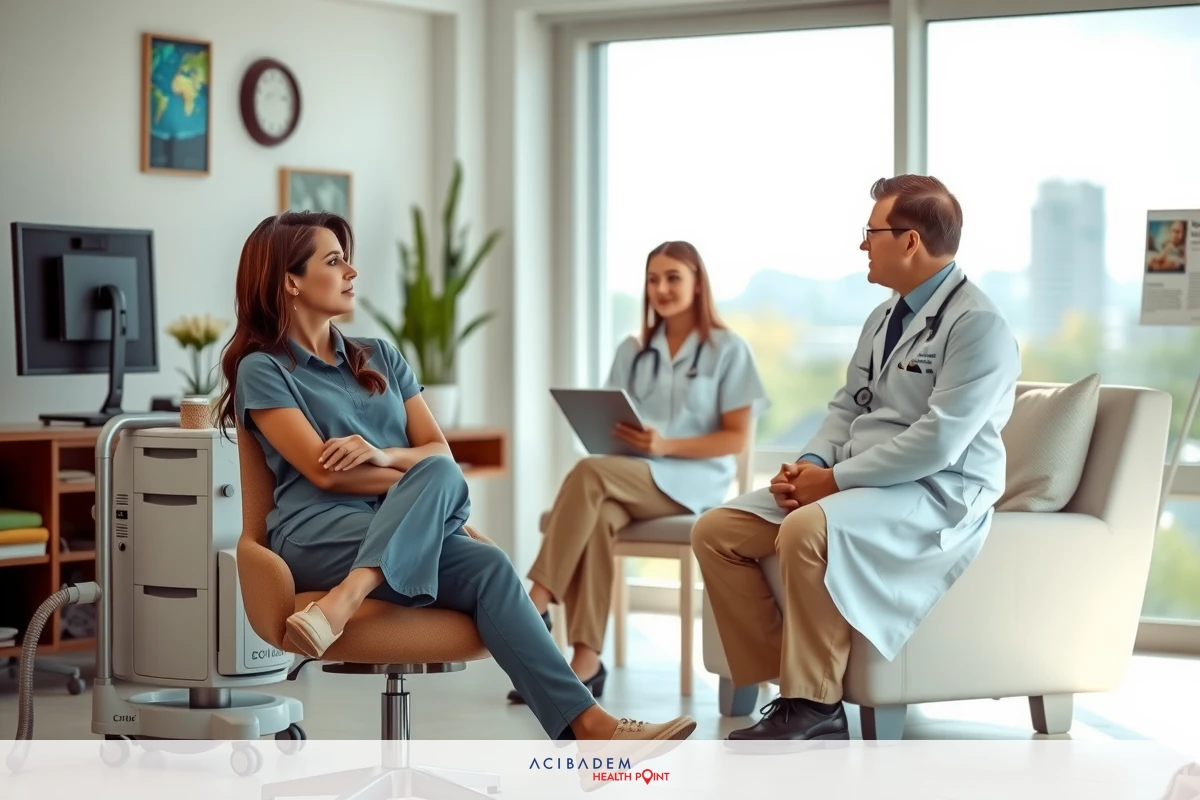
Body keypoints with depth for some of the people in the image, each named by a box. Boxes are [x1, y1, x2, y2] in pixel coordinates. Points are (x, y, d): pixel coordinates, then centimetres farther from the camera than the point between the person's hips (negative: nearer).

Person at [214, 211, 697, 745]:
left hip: (407, 533, 5)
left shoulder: (380, 357, 24)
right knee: (479, 552, -33)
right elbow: (324, 472, -8)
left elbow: (439, 448, 12)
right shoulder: (262, 370, 5)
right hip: (318, 533, -5)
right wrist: (428, 482, -5)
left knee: (487, 570, -32)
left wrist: (384, 456, -11)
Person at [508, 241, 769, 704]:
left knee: (590, 474, -33)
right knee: (597, 518, -34)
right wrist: (612, 435, -9)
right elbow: (613, 427, 17)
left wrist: (666, 446, -17)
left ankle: (534, 607, -36)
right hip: (632, 478, 4)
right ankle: (586, 662, -38)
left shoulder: (728, 349, 3)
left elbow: (736, 439, -3)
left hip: (693, 481, -4)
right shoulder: (633, 352, 19)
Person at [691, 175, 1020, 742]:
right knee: (715, 532, -6)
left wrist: (835, 479, -19)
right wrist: (811, 463, -1)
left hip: (935, 494, -9)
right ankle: (785, 688, -8)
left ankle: (812, 705, -24)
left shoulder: (979, 326, -12)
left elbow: (937, 442, -21)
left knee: (807, 530, -36)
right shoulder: (882, 319, 17)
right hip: (855, 482, 9)